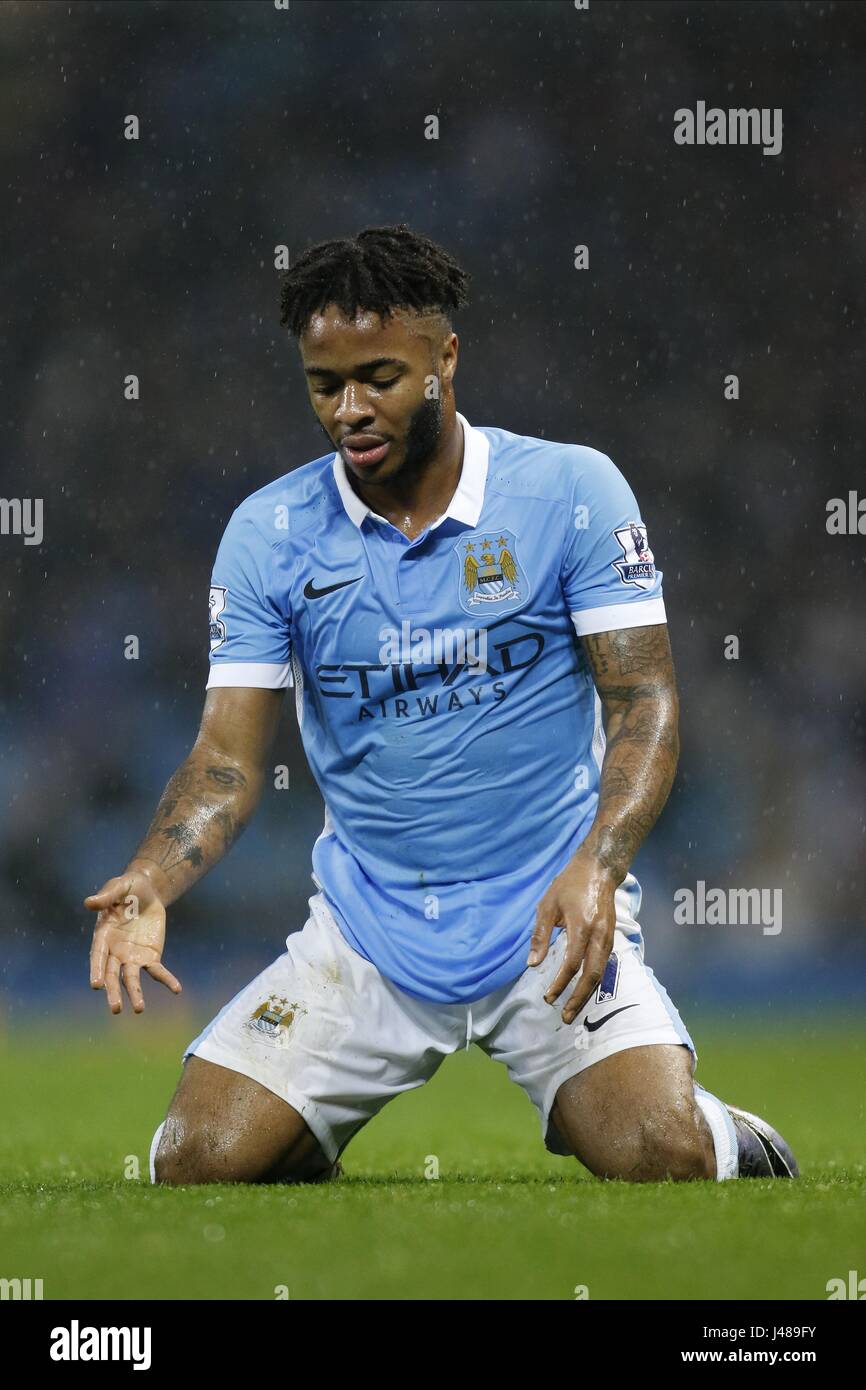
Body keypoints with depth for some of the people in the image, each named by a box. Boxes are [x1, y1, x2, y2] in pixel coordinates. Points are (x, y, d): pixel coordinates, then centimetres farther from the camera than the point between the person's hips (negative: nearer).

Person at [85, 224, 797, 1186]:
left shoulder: (571, 489, -5)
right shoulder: (267, 532, 0)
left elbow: (643, 702, -7)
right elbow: (230, 757, -1)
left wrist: (597, 867, -25)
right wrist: (150, 883, -21)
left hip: (551, 923, -2)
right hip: (365, 928, 2)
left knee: (661, 1156, -25)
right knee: (197, 1161, -15)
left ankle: (731, 1142, 14)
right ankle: (308, 1146, 22)